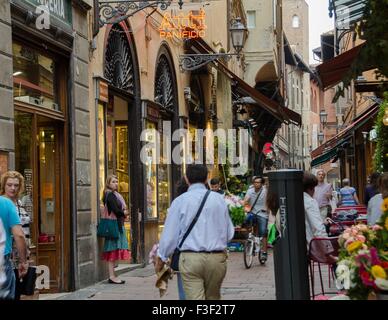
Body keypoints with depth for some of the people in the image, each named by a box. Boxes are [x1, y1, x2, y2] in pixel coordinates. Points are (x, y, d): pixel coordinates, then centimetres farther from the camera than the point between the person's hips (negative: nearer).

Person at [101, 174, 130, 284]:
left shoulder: (116, 195, 19)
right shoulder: (110, 195, -11)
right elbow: (116, 211, -18)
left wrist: (123, 213, -4)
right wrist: (124, 213, -1)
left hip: (118, 225, 9)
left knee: (114, 251, 9)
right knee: (113, 250, -8)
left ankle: (112, 276, 12)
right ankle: (112, 276, -8)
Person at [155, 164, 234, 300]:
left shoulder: (180, 201, -2)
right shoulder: (219, 199, 5)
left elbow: (170, 234, 0)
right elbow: (229, 232, 11)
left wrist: (161, 258, 13)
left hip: (190, 258, -3)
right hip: (217, 258, 3)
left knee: (195, 297, -4)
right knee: (213, 297, 18)